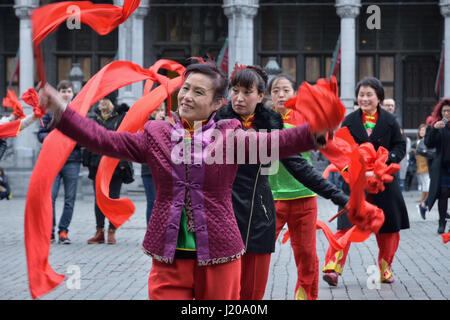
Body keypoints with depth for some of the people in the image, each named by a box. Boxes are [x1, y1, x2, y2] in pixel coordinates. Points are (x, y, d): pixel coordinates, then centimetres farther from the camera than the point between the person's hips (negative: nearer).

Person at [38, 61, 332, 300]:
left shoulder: (229, 136, -1)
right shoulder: (156, 135, 5)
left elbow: (271, 142, -16)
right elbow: (105, 140, -2)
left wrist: (315, 133, -34)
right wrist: (61, 111, -11)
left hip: (218, 254, -1)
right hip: (169, 256, 1)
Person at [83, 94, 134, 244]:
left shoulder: (120, 118, -1)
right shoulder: (95, 119, 14)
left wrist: (122, 162, -14)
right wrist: (87, 161, 11)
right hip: (97, 164, 5)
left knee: (113, 198, 0)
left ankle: (112, 232, 7)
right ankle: (99, 232, 12)